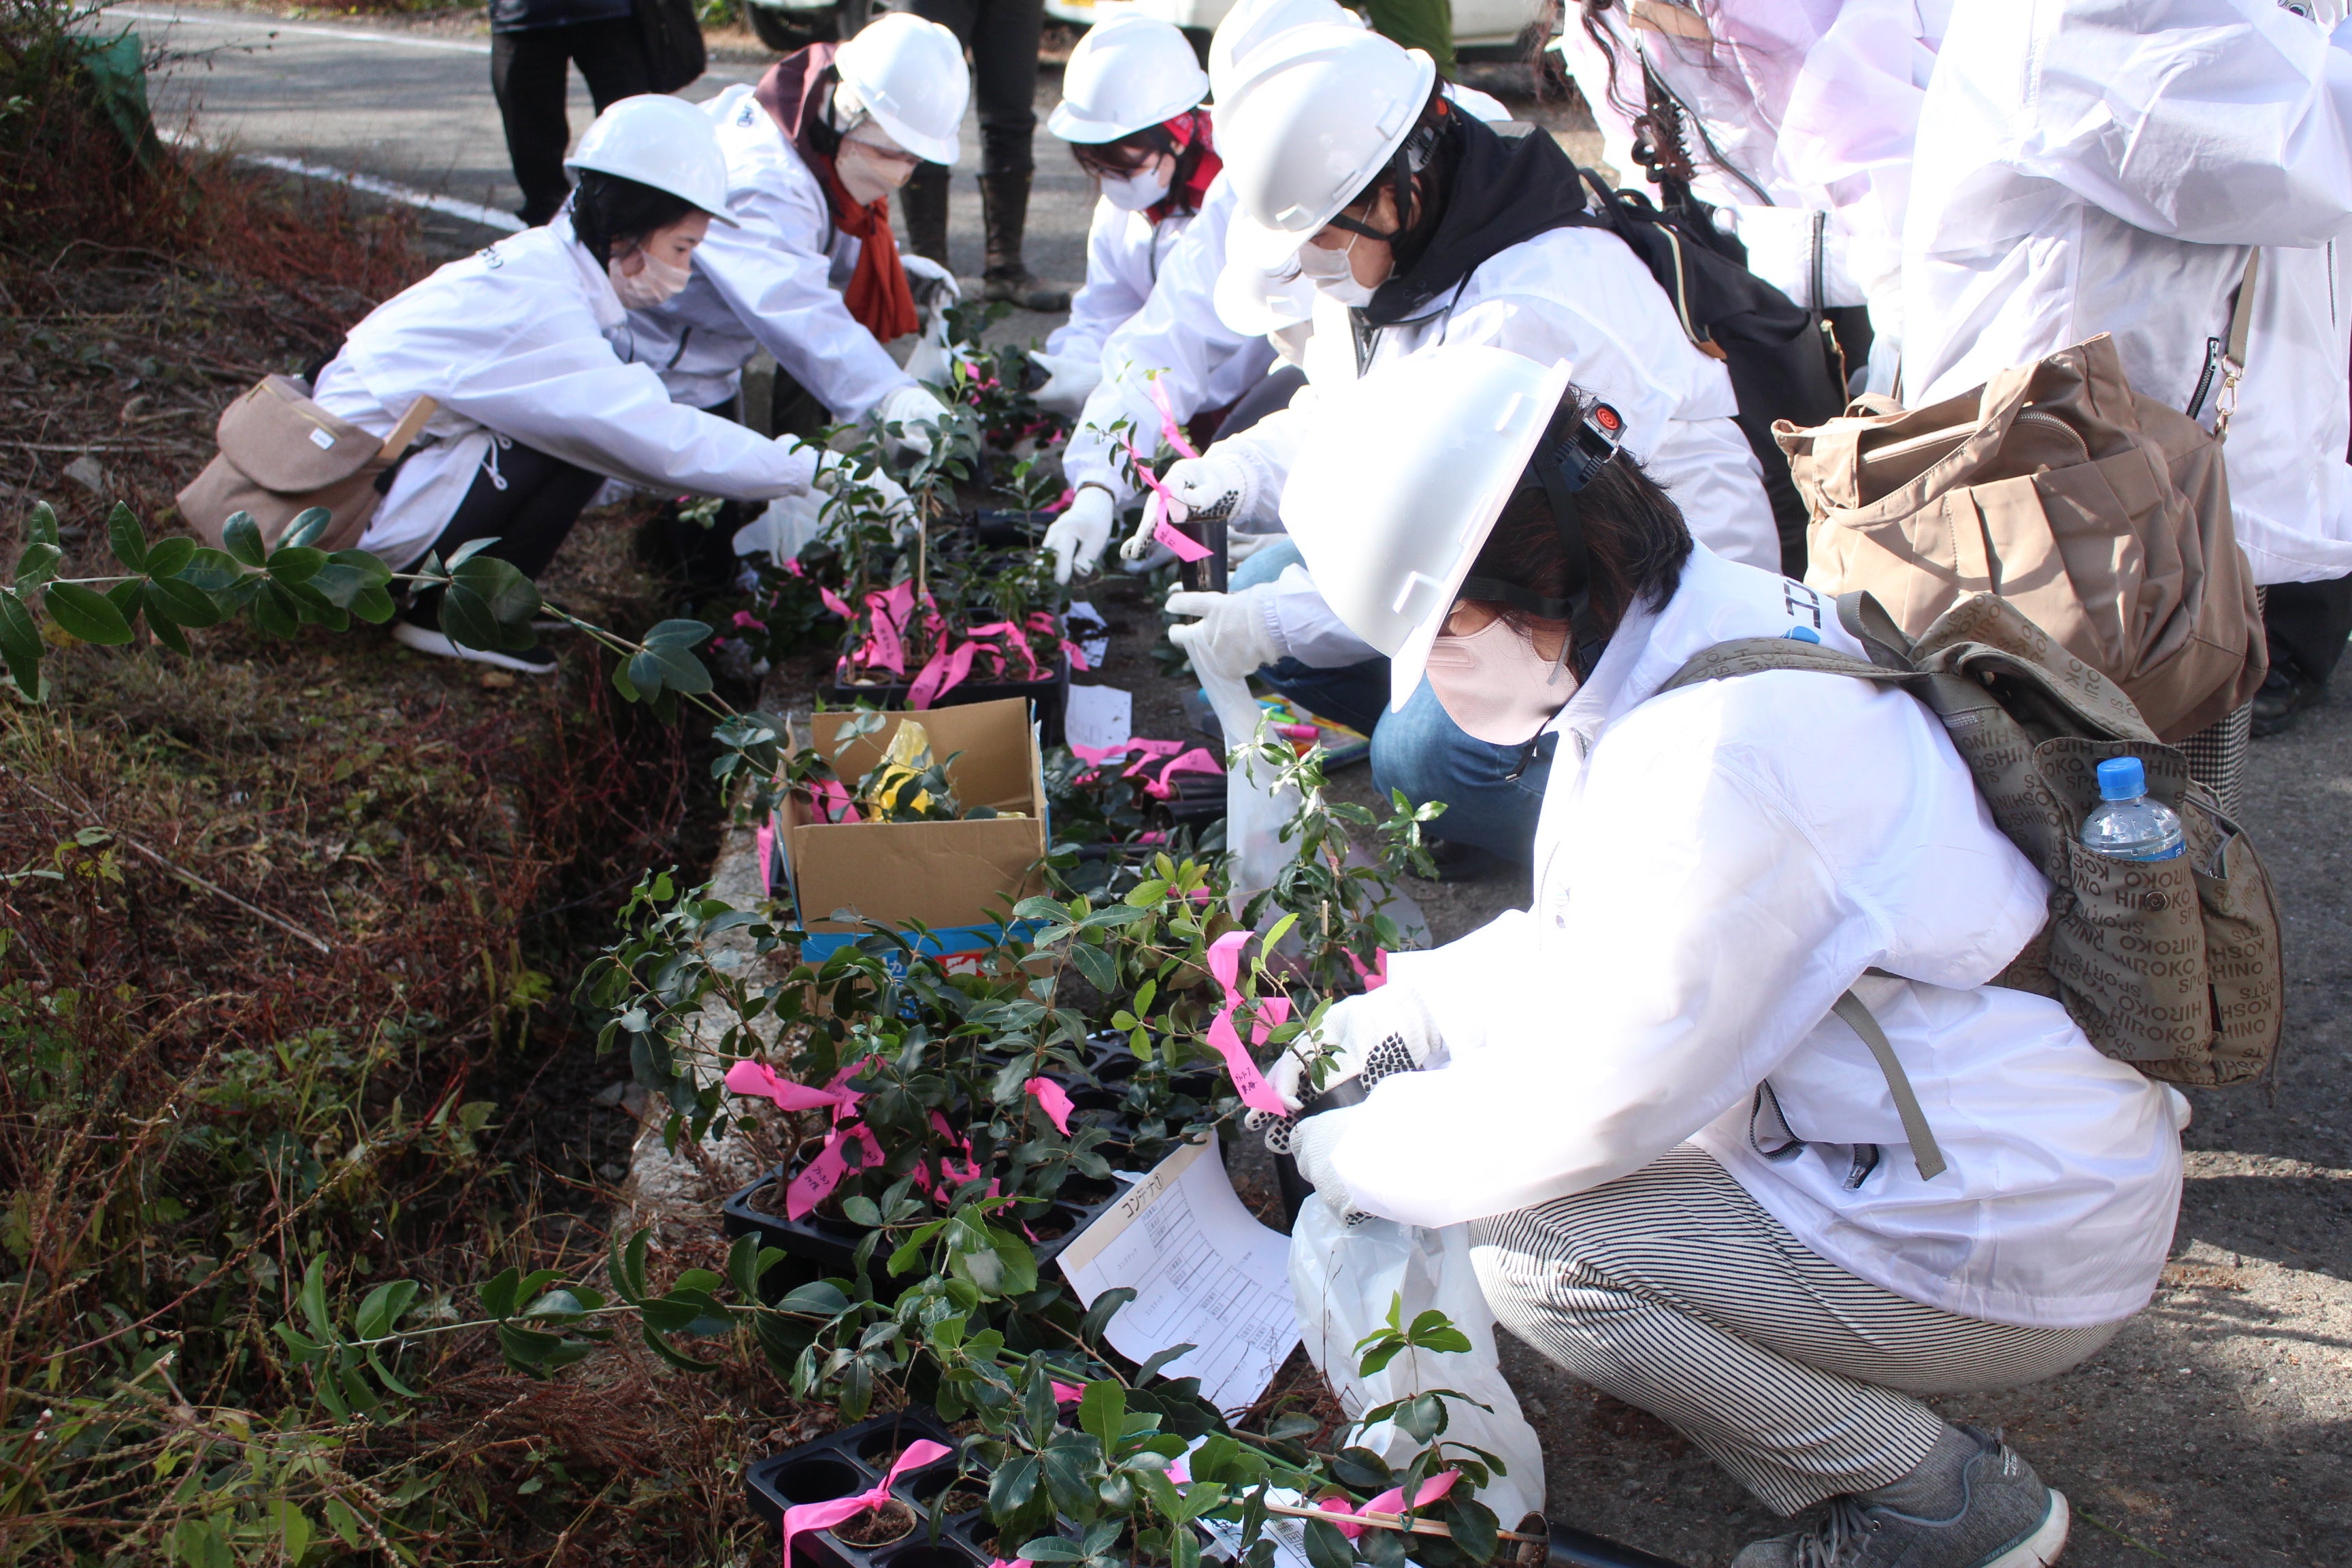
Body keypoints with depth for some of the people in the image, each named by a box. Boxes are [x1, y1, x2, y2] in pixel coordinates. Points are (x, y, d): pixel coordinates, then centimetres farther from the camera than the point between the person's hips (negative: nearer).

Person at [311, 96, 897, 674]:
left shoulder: (538, 262, 5)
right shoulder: (539, 309, -24)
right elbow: (662, 440, -28)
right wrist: (820, 471, -24)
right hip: (360, 513, -9)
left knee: (582, 435, 5)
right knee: (572, 448, -18)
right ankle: (447, 618, -4)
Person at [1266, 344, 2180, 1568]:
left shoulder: (1716, 759, -31)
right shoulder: (1707, 625, -1)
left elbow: (1596, 1108, -24)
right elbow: (1583, 944, 13)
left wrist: (1348, 1155, -9)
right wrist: (1388, 1023, 7)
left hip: (2022, 1253, -9)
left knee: (1532, 1255, -18)